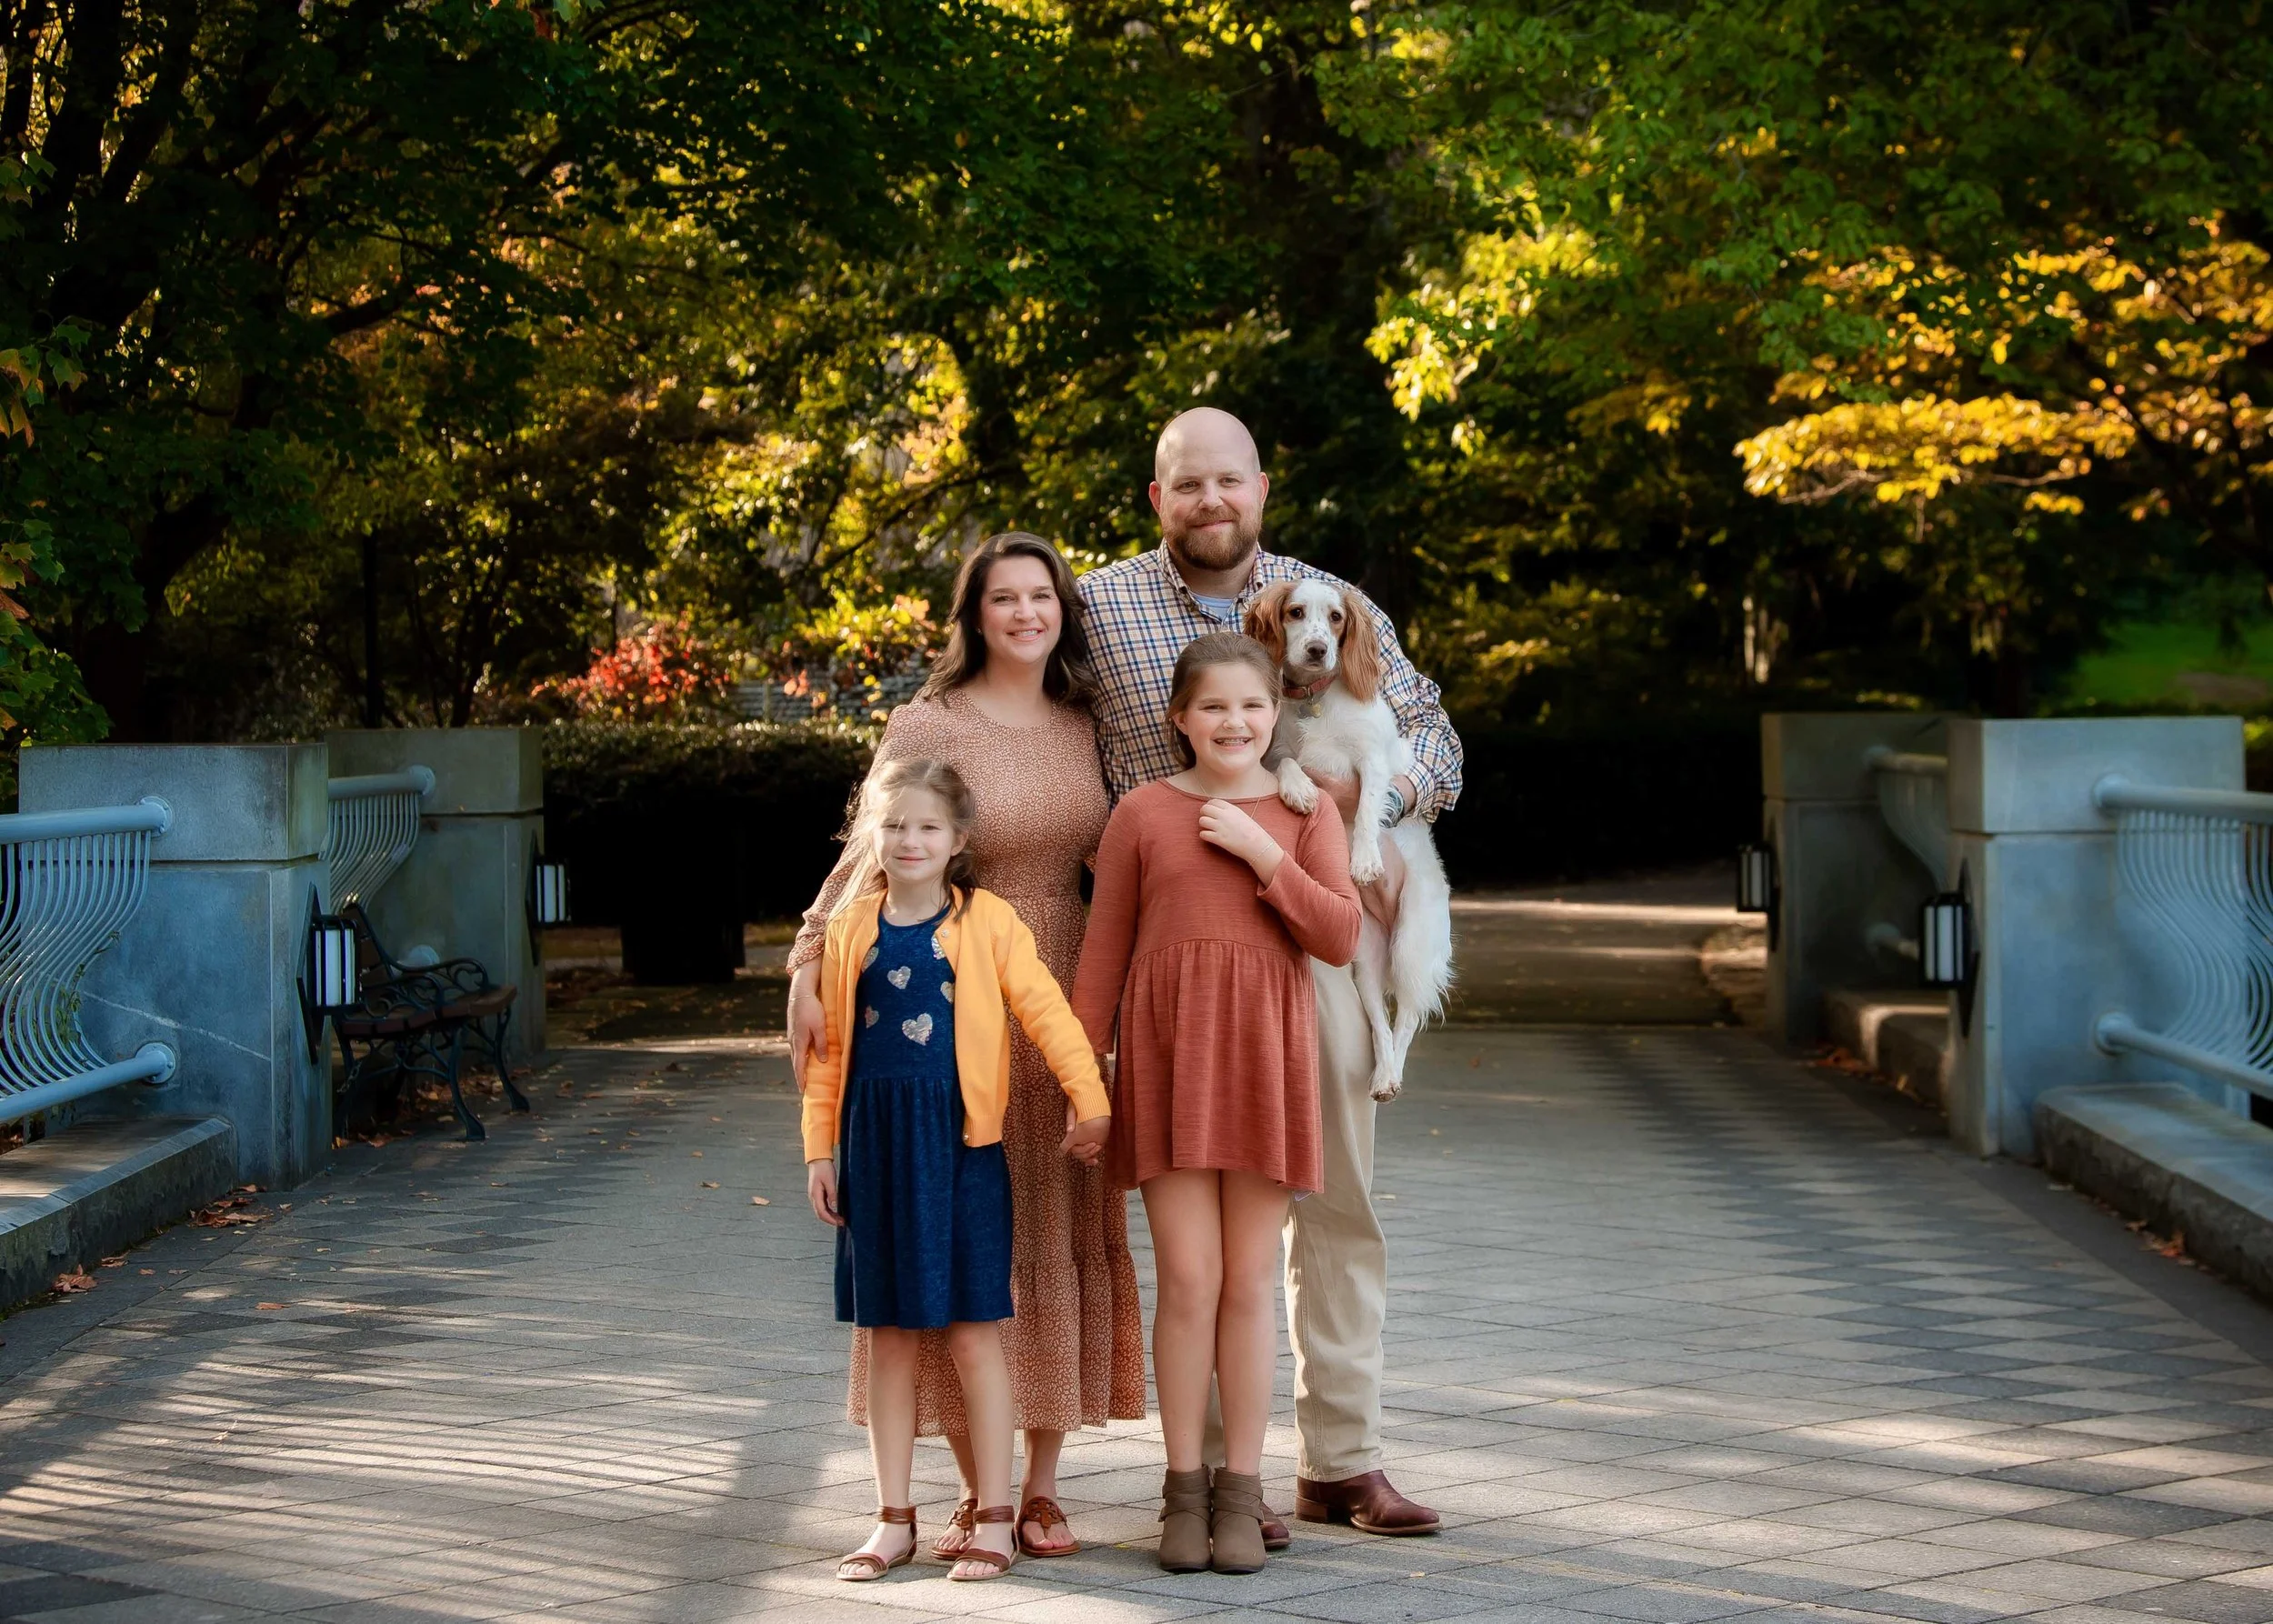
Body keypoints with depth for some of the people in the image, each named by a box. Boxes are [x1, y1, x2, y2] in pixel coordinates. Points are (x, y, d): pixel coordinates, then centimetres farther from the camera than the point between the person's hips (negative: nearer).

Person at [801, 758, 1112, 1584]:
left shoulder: (989, 923, 0)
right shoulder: (850, 931, 8)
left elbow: (1043, 1007, -4)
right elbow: (828, 1048, 11)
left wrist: (1088, 1098, -11)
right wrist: (820, 1150, 8)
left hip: (959, 1143, -3)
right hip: (875, 1144, 3)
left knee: (974, 1333, -1)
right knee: (888, 1337, 9)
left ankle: (994, 1518, 8)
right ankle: (894, 1521, 17)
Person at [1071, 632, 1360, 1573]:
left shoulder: (1306, 813, 6)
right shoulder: (1142, 813, 4)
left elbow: (1340, 939, -5)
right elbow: (1103, 954, 6)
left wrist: (1262, 854, -12)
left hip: (1262, 1057, 1)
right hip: (1166, 1060, -1)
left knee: (1250, 1282, 4)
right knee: (1187, 1280, -3)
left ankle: (1241, 1492, 11)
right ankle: (1184, 1490, 7)